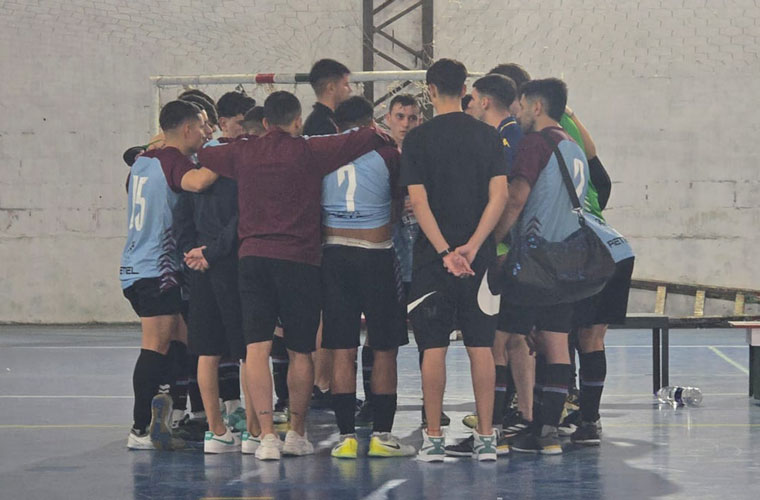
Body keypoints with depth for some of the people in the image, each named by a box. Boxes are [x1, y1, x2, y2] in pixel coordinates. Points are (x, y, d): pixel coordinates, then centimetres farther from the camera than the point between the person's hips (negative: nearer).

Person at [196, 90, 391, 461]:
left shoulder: (243, 153, 9)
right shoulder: (309, 152, -2)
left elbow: (197, 156, 23)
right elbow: (366, 138, -1)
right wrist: (384, 136, 19)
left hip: (252, 256, 2)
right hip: (298, 259, -2)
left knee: (256, 348, -3)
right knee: (300, 352, 10)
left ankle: (267, 434, -15)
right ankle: (297, 433, 19)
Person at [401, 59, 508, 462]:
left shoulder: (418, 139, -3)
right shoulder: (487, 136, 4)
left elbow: (418, 201, -10)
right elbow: (499, 196, -4)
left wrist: (445, 251, -14)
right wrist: (472, 246, -10)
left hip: (433, 256, -2)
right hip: (479, 255, 2)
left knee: (433, 348, 2)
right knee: (480, 346, 5)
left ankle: (433, 439, 2)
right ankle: (485, 437, 4)